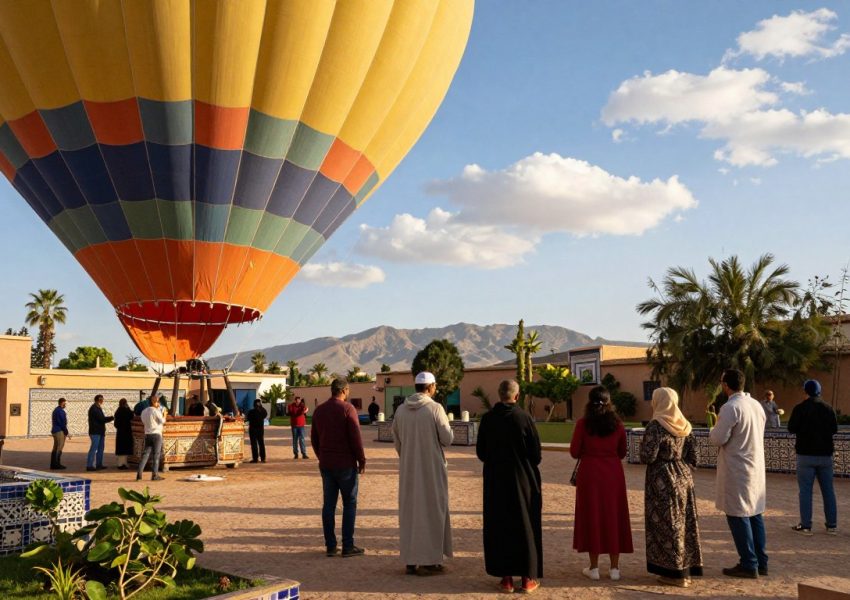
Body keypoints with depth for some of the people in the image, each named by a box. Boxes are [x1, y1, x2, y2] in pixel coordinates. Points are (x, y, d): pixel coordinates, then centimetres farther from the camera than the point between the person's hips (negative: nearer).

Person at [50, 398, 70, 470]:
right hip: (60, 431, -10)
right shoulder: (61, 411, -13)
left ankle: (53, 464, 9)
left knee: (55, 448, 9)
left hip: (54, 431, 10)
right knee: (59, 448, -8)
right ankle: (57, 464, -9)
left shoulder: (55, 410, 18)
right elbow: (63, 423, -17)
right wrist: (66, 433, -12)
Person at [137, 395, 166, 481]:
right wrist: (164, 415, 5)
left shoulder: (144, 411, 10)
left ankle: (139, 473, -4)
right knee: (156, 455, 0)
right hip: (156, 434, -6)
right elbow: (162, 421, -11)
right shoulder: (156, 411, -11)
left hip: (147, 434, 6)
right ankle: (155, 475, 0)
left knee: (145, 454, 6)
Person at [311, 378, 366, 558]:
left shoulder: (319, 410, 8)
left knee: (328, 504, 8)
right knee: (349, 504, 2)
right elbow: (355, 438, -14)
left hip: (326, 465, 6)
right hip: (346, 464, -6)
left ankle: (330, 546, 10)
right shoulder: (347, 409, -11)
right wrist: (362, 460, -5)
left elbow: (314, 439, 14)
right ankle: (348, 546, 2)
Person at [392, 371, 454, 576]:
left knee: (409, 513, 11)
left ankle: (411, 561, 15)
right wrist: (443, 431, 10)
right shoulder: (435, 408, -13)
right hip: (432, 469, -4)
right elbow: (447, 439, -11)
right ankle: (431, 561, 10)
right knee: (432, 512, 7)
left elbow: (396, 440, 8)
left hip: (408, 469, 4)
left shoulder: (401, 409, 1)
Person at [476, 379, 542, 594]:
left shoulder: (487, 418, -6)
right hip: (523, 480, -2)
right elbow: (536, 452, -8)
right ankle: (528, 578, 12)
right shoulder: (524, 417, -13)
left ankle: (506, 578, 12)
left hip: (495, 481, 2)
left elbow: (480, 451, 2)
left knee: (499, 527, 10)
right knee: (525, 526, 9)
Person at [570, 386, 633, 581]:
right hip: (613, 473, 2)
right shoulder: (617, 424, -1)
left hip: (589, 473, -2)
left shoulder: (583, 424, -8)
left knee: (591, 516, 7)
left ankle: (594, 567, 10)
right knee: (613, 516, 10)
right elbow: (622, 453, 7)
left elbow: (574, 452, -6)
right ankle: (614, 568, 13)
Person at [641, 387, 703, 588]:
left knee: (667, 524, 1)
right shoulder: (684, 425, 6)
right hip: (684, 477, 7)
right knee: (684, 522, 13)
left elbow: (647, 457, -19)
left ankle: (675, 573, 6)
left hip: (663, 480, -7)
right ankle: (687, 569, 20)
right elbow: (692, 456, 7)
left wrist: (643, 446, 0)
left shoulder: (655, 426, -16)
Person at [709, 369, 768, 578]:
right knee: (755, 513, 14)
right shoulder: (756, 404, 8)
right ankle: (761, 562, 20)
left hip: (737, 470, -8)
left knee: (738, 516, 0)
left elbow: (718, 439, -18)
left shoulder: (730, 407, -18)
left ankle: (749, 565, 3)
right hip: (756, 466, 8)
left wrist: (713, 429, 3)